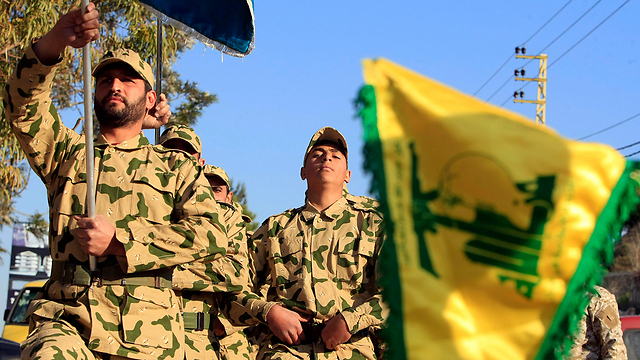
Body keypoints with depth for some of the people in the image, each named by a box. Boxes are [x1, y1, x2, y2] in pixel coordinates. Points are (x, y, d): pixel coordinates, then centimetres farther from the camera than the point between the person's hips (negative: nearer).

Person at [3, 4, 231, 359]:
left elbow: (212, 233, 0)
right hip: (66, 320, -1)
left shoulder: (176, 166, 18)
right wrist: (54, 43, -17)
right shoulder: (68, 153, 21)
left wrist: (120, 240, -9)